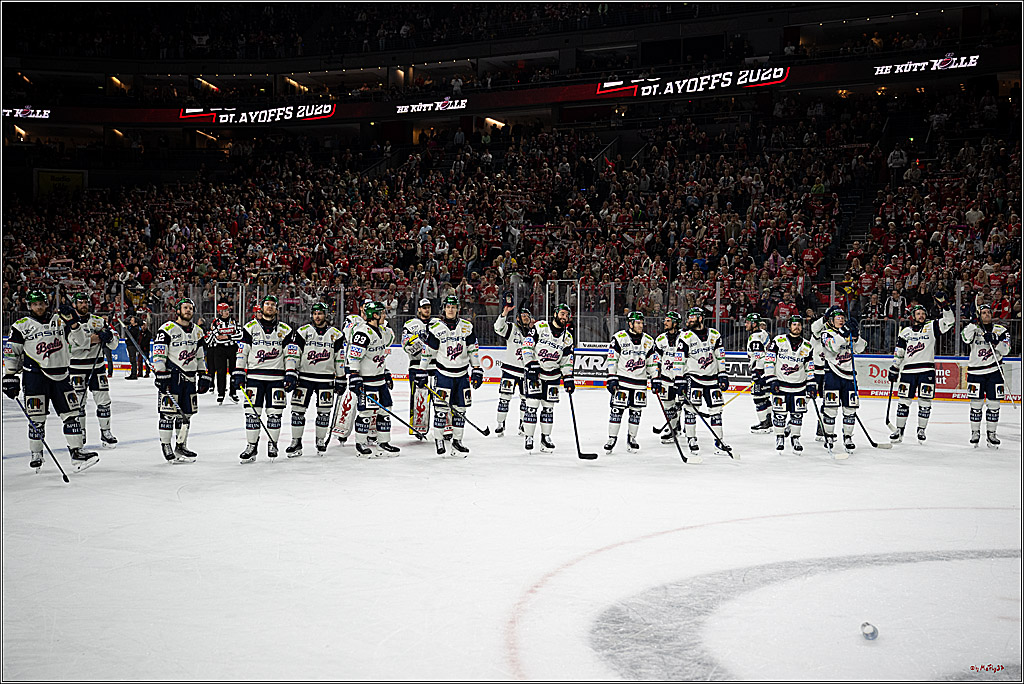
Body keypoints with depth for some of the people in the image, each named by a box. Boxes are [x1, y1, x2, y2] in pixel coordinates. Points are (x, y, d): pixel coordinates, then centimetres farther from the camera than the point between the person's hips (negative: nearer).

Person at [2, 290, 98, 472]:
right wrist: (10, 376, 0)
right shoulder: (22, 326, 3)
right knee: (36, 417, -2)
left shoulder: (60, 320, 9)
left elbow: (81, 340, 4)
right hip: (34, 374, -2)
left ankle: (77, 452, 4)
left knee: (71, 414, 0)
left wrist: (73, 323, -12)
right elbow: (11, 352, 6)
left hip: (60, 375, 2)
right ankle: (36, 454, 13)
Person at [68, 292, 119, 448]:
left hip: (97, 365, 3)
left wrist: (109, 337, -15)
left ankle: (105, 432, 10)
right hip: (77, 367, -3)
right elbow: (77, 342, -18)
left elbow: (113, 345, 7)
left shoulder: (98, 321, 9)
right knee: (78, 401, 1)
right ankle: (80, 433, 14)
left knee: (103, 399, 1)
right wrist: (98, 337, -22)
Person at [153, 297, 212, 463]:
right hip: (170, 375, -6)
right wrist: (160, 374, -17)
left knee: (186, 413, 9)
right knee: (168, 412, -6)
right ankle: (165, 446, 4)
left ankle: (181, 446, 18)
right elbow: (158, 354, -10)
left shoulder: (198, 332, 15)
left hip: (189, 378, 6)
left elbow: (201, 356, 20)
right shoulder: (167, 329, -6)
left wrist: (204, 376, 14)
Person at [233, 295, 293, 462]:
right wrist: (238, 373, -2)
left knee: (274, 413, 1)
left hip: (276, 377, 1)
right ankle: (251, 446, 5)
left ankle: (273, 444, 15)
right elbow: (241, 352, 4)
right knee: (252, 412, -2)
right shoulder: (250, 327, 5)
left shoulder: (285, 330, 7)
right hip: (254, 375, 0)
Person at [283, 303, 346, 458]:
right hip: (304, 377, -1)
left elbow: (340, 359, 9)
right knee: (298, 409, -2)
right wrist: (290, 373, -14)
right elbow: (292, 353, -4)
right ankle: (296, 442, 6)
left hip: (326, 379, 1)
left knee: (324, 412, 3)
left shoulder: (336, 334, 6)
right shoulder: (302, 332, 0)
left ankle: (321, 441, 19)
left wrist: (341, 380, 8)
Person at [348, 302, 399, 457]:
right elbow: (353, 358, -20)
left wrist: (386, 373, 23)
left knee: (384, 409, 10)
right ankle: (360, 445, 5)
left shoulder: (383, 332, 12)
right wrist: (354, 378, -23)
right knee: (365, 411, -5)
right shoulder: (363, 332, -18)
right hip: (365, 379, -9)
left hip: (380, 378, 9)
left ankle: (384, 442, 19)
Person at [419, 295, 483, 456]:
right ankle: (438, 440, 9)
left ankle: (457, 440, 17)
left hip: (462, 374, 3)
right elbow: (427, 352, -1)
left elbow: (473, 350, 9)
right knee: (441, 408, -5)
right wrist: (422, 373, -1)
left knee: (460, 408, 6)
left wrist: (477, 370, 4)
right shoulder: (435, 328, -5)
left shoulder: (467, 327, 3)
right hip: (443, 373, -3)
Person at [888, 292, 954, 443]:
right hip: (908, 370, 2)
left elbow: (949, 321, -8)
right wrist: (894, 369, 12)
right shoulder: (905, 332, 12)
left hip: (926, 370, -2)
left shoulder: (932, 327, 5)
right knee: (903, 401, 2)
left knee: (924, 401, -1)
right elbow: (898, 353, 16)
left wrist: (944, 304, -20)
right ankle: (899, 430, 9)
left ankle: (921, 430, 11)